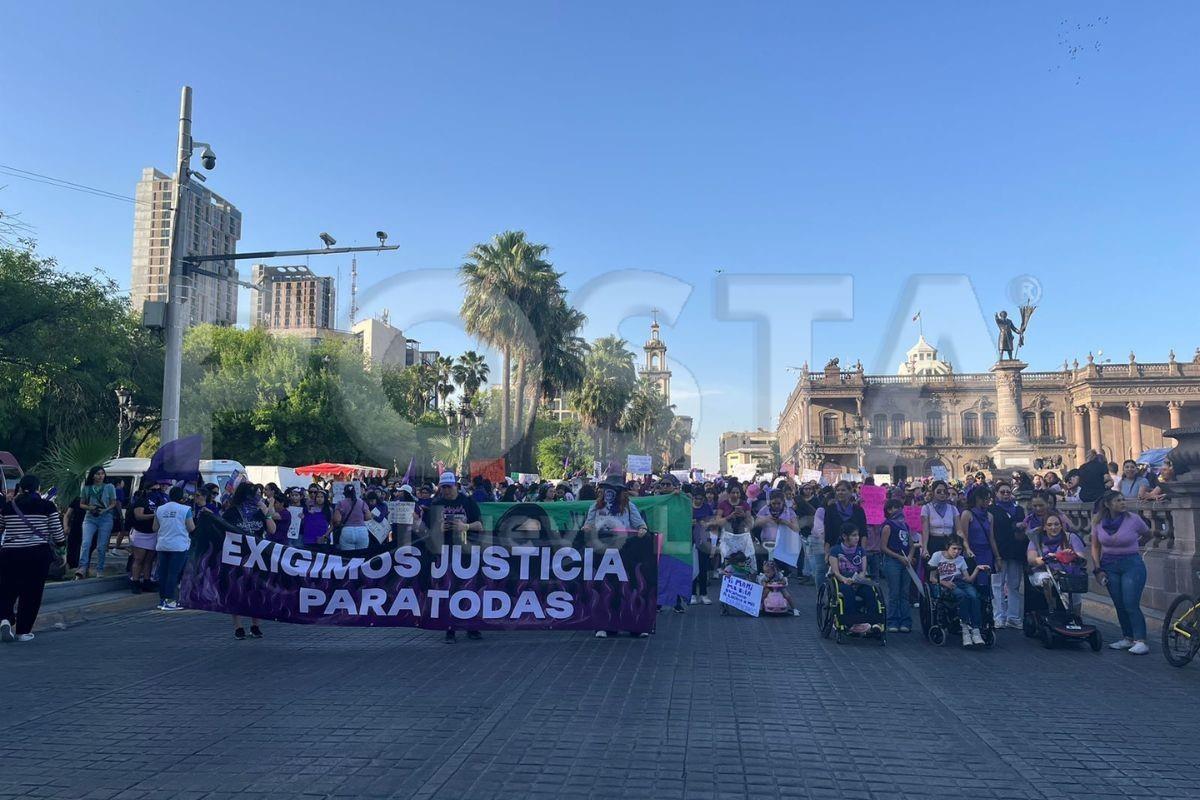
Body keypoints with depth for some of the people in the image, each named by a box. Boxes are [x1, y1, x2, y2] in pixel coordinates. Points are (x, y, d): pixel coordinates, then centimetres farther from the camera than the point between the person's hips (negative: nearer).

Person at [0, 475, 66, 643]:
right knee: (31, 593, 7)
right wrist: (62, 542, 20)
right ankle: (23, 631, 9)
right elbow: (58, 534, 0)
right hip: (38, 554, -2)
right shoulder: (47, 506, -3)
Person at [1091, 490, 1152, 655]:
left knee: (1131, 604, -10)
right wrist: (1098, 569, 2)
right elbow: (1095, 547, 8)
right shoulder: (1098, 522, -1)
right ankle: (1127, 638, 18)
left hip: (1132, 564, -3)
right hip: (1109, 565, 3)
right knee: (1119, 604, 7)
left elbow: (1148, 534, 12)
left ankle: (1140, 640, -4)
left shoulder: (1133, 519, -9)